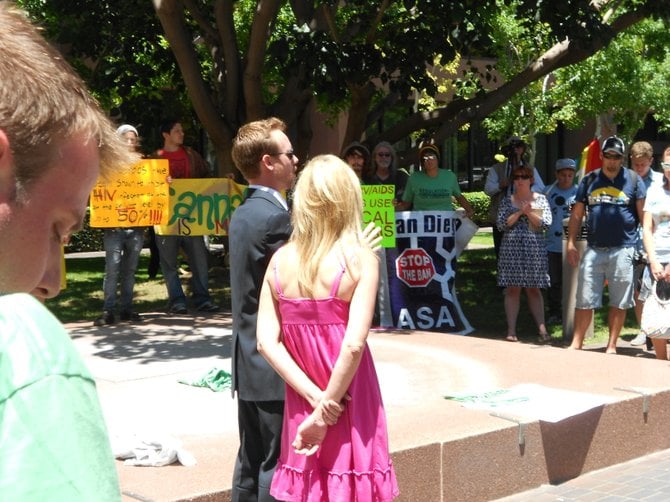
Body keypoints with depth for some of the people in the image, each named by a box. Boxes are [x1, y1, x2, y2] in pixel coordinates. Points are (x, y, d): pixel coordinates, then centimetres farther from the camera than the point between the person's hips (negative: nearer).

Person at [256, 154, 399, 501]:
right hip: (350, 407, -4)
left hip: (302, 409, 4)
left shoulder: (280, 260, -2)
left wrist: (314, 397, -9)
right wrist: (327, 411, -13)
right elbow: (354, 344, -20)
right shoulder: (359, 259, -13)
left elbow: (266, 342, -8)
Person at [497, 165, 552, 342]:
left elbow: (546, 223, -3)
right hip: (511, 249, 0)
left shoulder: (540, 199, 7)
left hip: (534, 249, 0)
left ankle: (542, 329, 4)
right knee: (512, 289, -1)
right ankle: (511, 330, 2)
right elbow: (501, 224, -4)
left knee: (534, 289, 3)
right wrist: (520, 212, -11)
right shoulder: (507, 201, 7)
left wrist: (529, 213, -14)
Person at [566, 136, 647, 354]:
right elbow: (577, 214, 11)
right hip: (594, 250, 2)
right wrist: (571, 243, 4)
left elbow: (644, 215, 2)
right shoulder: (589, 180, 9)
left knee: (619, 302, 5)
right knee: (584, 300, 3)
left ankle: (612, 345, 15)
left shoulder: (633, 180, 3)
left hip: (622, 250, -2)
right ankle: (576, 343, 11)